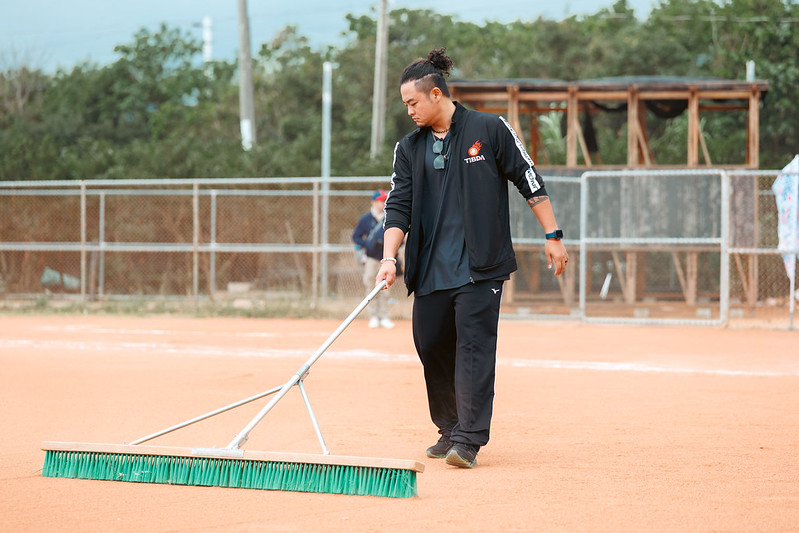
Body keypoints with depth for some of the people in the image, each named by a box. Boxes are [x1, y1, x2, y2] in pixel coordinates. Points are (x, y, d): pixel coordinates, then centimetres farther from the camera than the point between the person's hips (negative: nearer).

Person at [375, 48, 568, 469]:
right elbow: (398, 207, 4)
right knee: (430, 344, 4)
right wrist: (389, 257, -10)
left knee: (474, 345, -11)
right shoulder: (410, 148, 10)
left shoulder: (489, 130, -2)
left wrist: (552, 236, -1)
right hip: (431, 268, 5)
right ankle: (451, 430, 20)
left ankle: (469, 439, -13)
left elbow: (530, 182, 1)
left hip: (481, 264, -5)